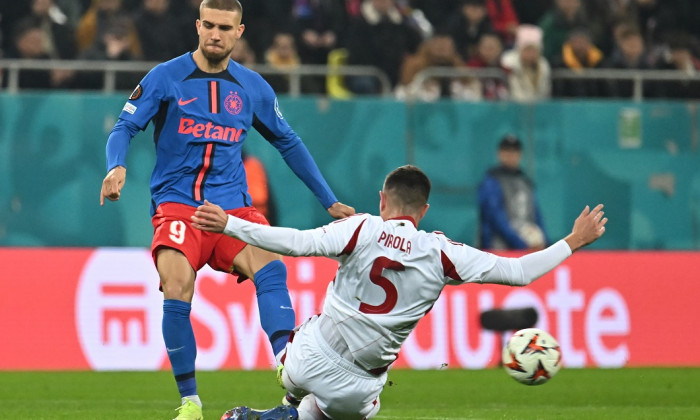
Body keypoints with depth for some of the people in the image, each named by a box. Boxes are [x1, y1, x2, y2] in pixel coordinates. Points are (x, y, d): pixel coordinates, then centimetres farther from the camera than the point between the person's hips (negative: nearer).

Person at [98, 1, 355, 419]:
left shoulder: (253, 87, 11)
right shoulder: (166, 78, 2)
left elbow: (289, 143, 22)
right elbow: (124, 128, 0)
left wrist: (330, 201, 22)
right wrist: (117, 167, -23)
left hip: (233, 205, 2)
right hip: (177, 204, -2)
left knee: (271, 267, -27)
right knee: (177, 290, -24)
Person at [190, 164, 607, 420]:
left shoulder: (363, 229, -8)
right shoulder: (442, 253, -5)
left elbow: (300, 243, -21)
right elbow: (519, 272, -3)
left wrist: (229, 225, -18)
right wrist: (573, 242, 7)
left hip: (310, 357, 4)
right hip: (357, 385, -4)